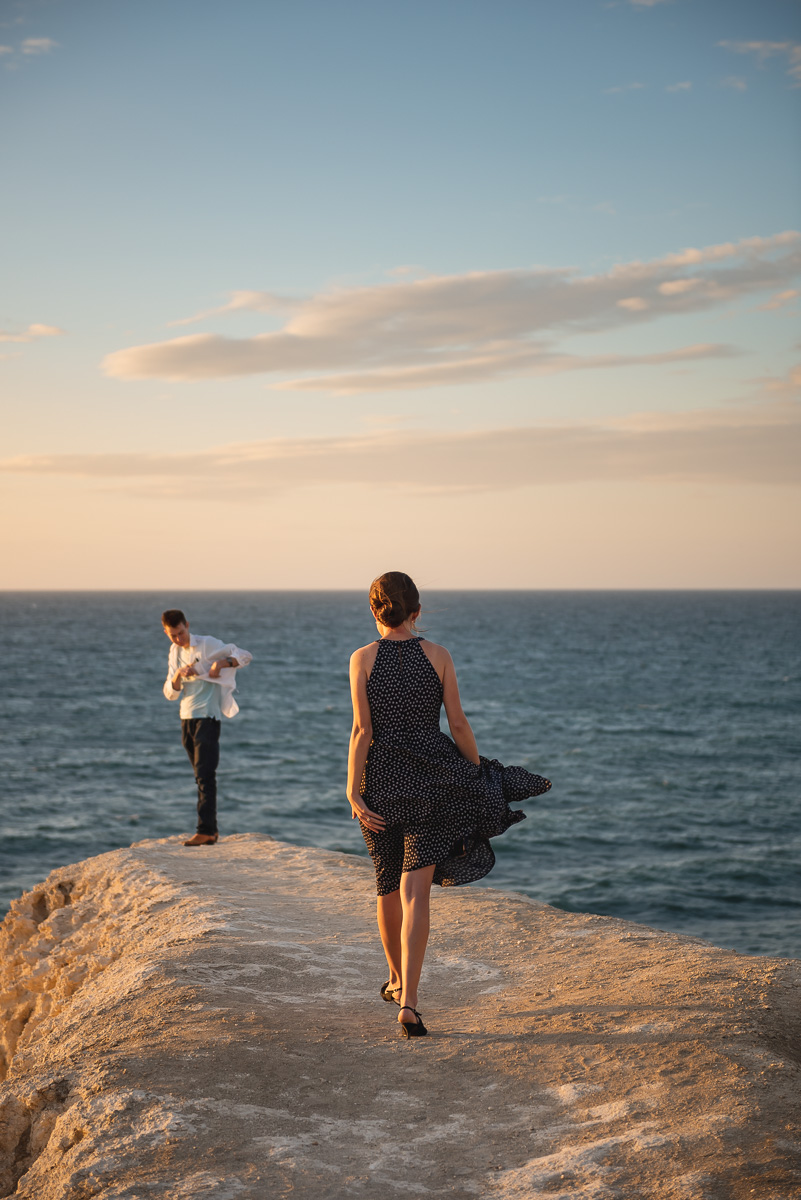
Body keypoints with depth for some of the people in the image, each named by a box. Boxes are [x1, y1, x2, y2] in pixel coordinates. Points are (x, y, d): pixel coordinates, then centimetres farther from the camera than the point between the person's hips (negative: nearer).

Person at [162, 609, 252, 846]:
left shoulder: (208, 645, -8)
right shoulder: (175, 652, 12)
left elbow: (245, 655, -9)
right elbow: (170, 693, 8)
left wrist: (221, 663, -25)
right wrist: (178, 675, -13)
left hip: (207, 716, -7)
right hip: (186, 718, 7)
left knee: (205, 775, -13)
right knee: (201, 776, 9)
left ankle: (205, 830, -18)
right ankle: (212, 829, 14)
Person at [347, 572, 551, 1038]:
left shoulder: (363, 659, -4)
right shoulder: (438, 655, -2)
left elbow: (362, 730, -8)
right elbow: (458, 723, -2)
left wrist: (353, 791, -7)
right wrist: (480, 773, 10)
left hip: (381, 777, 1)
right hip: (432, 778, -1)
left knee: (388, 885, 19)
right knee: (415, 889, -5)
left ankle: (397, 980, 39)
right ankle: (408, 1003, -17)